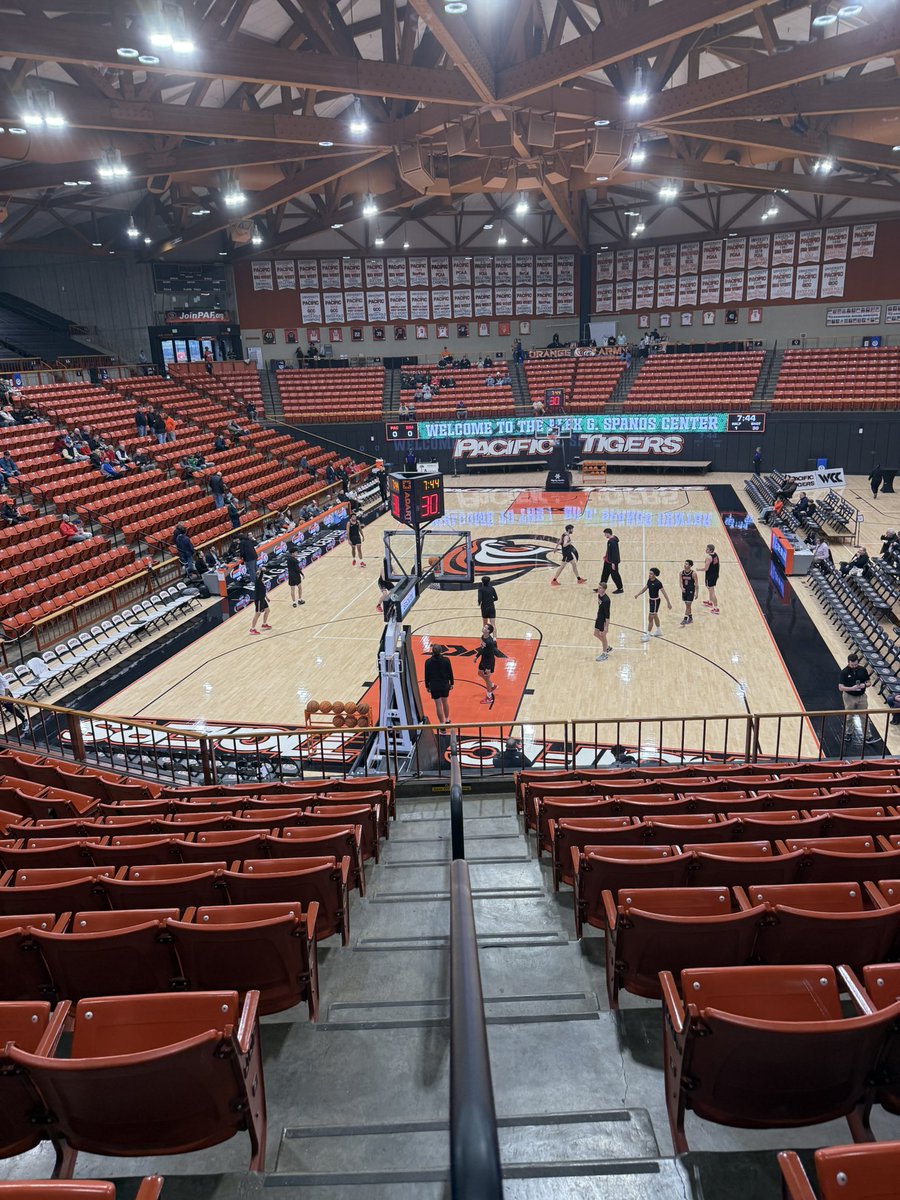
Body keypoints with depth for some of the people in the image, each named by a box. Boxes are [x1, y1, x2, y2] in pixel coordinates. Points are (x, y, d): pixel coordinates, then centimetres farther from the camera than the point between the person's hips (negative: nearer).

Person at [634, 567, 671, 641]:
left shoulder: (658, 583, -22)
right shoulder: (649, 580, 0)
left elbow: (664, 593, -19)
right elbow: (645, 588, 14)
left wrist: (668, 602, -18)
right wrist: (638, 594, 6)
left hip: (655, 601, -9)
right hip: (651, 600, 9)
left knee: (650, 618, -7)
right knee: (655, 616, 23)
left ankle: (647, 635, -3)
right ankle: (658, 631, 41)